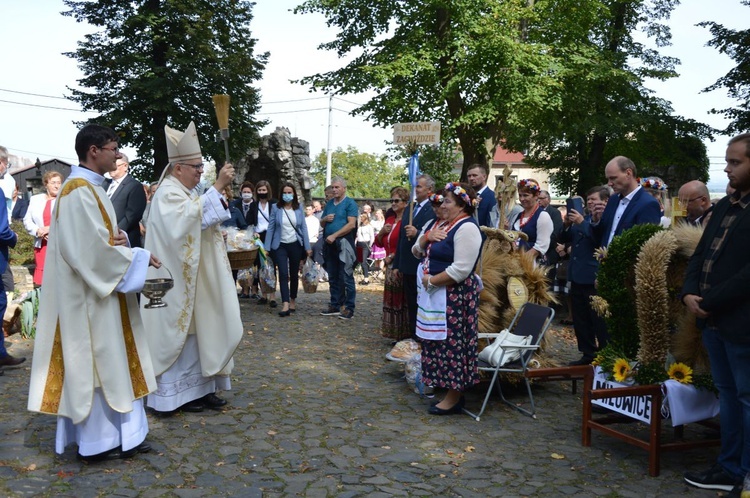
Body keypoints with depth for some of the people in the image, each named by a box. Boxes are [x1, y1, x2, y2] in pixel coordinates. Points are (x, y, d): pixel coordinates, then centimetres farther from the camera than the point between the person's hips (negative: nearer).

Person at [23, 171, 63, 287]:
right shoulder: (35, 199, 13)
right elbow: (27, 220, 11)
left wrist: (51, 228, -17)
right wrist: (37, 231, -8)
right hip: (41, 244, 4)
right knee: (40, 271, 6)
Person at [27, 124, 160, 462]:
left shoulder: (91, 188, 14)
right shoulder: (79, 190, -17)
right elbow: (94, 246, -23)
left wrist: (119, 237, -2)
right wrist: (139, 256, -14)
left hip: (101, 287, 10)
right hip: (90, 294, -10)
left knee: (111, 361, 13)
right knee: (95, 362, -1)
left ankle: (117, 434, 22)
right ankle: (95, 442, 11)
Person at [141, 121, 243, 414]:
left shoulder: (188, 192, 14)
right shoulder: (168, 193, -14)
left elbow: (203, 223, 18)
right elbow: (192, 217, -31)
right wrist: (217, 187, -30)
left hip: (195, 278, 9)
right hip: (179, 279, -9)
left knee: (196, 332, 12)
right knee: (179, 334, -1)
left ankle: (197, 387, 21)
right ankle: (177, 393, 10)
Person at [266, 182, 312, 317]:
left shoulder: (299, 209, 2)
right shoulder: (276, 209, -2)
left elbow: (304, 228, 2)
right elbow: (271, 228, -1)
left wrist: (307, 247, -2)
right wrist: (267, 247, -4)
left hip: (295, 245, 2)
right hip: (280, 246, -2)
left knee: (294, 274, 11)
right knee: (283, 274, -12)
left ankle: (293, 300, 27)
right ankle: (285, 304, -18)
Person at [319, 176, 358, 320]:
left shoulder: (350, 203, -4)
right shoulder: (329, 203, 17)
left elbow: (351, 224, -14)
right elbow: (322, 223, 22)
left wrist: (334, 235, -17)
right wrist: (325, 219, -2)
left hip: (344, 244, -7)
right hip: (329, 244, 7)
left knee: (346, 278, -6)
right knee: (333, 278, 12)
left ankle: (349, 308, -3)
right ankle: (335, 305, 20)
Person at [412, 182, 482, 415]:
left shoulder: (466, 228, -16)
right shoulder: (441, 224, 13)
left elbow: (460, 270, -23)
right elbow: (417, 251, 15)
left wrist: (431, 281, -14)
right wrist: (426, 237, -5)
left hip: (454, 295, -9)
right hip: (435, 295, 9)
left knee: (452, 343, -1)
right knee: (438, 342, 14)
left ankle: (454, 397, 10)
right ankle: (444, 385, 26)